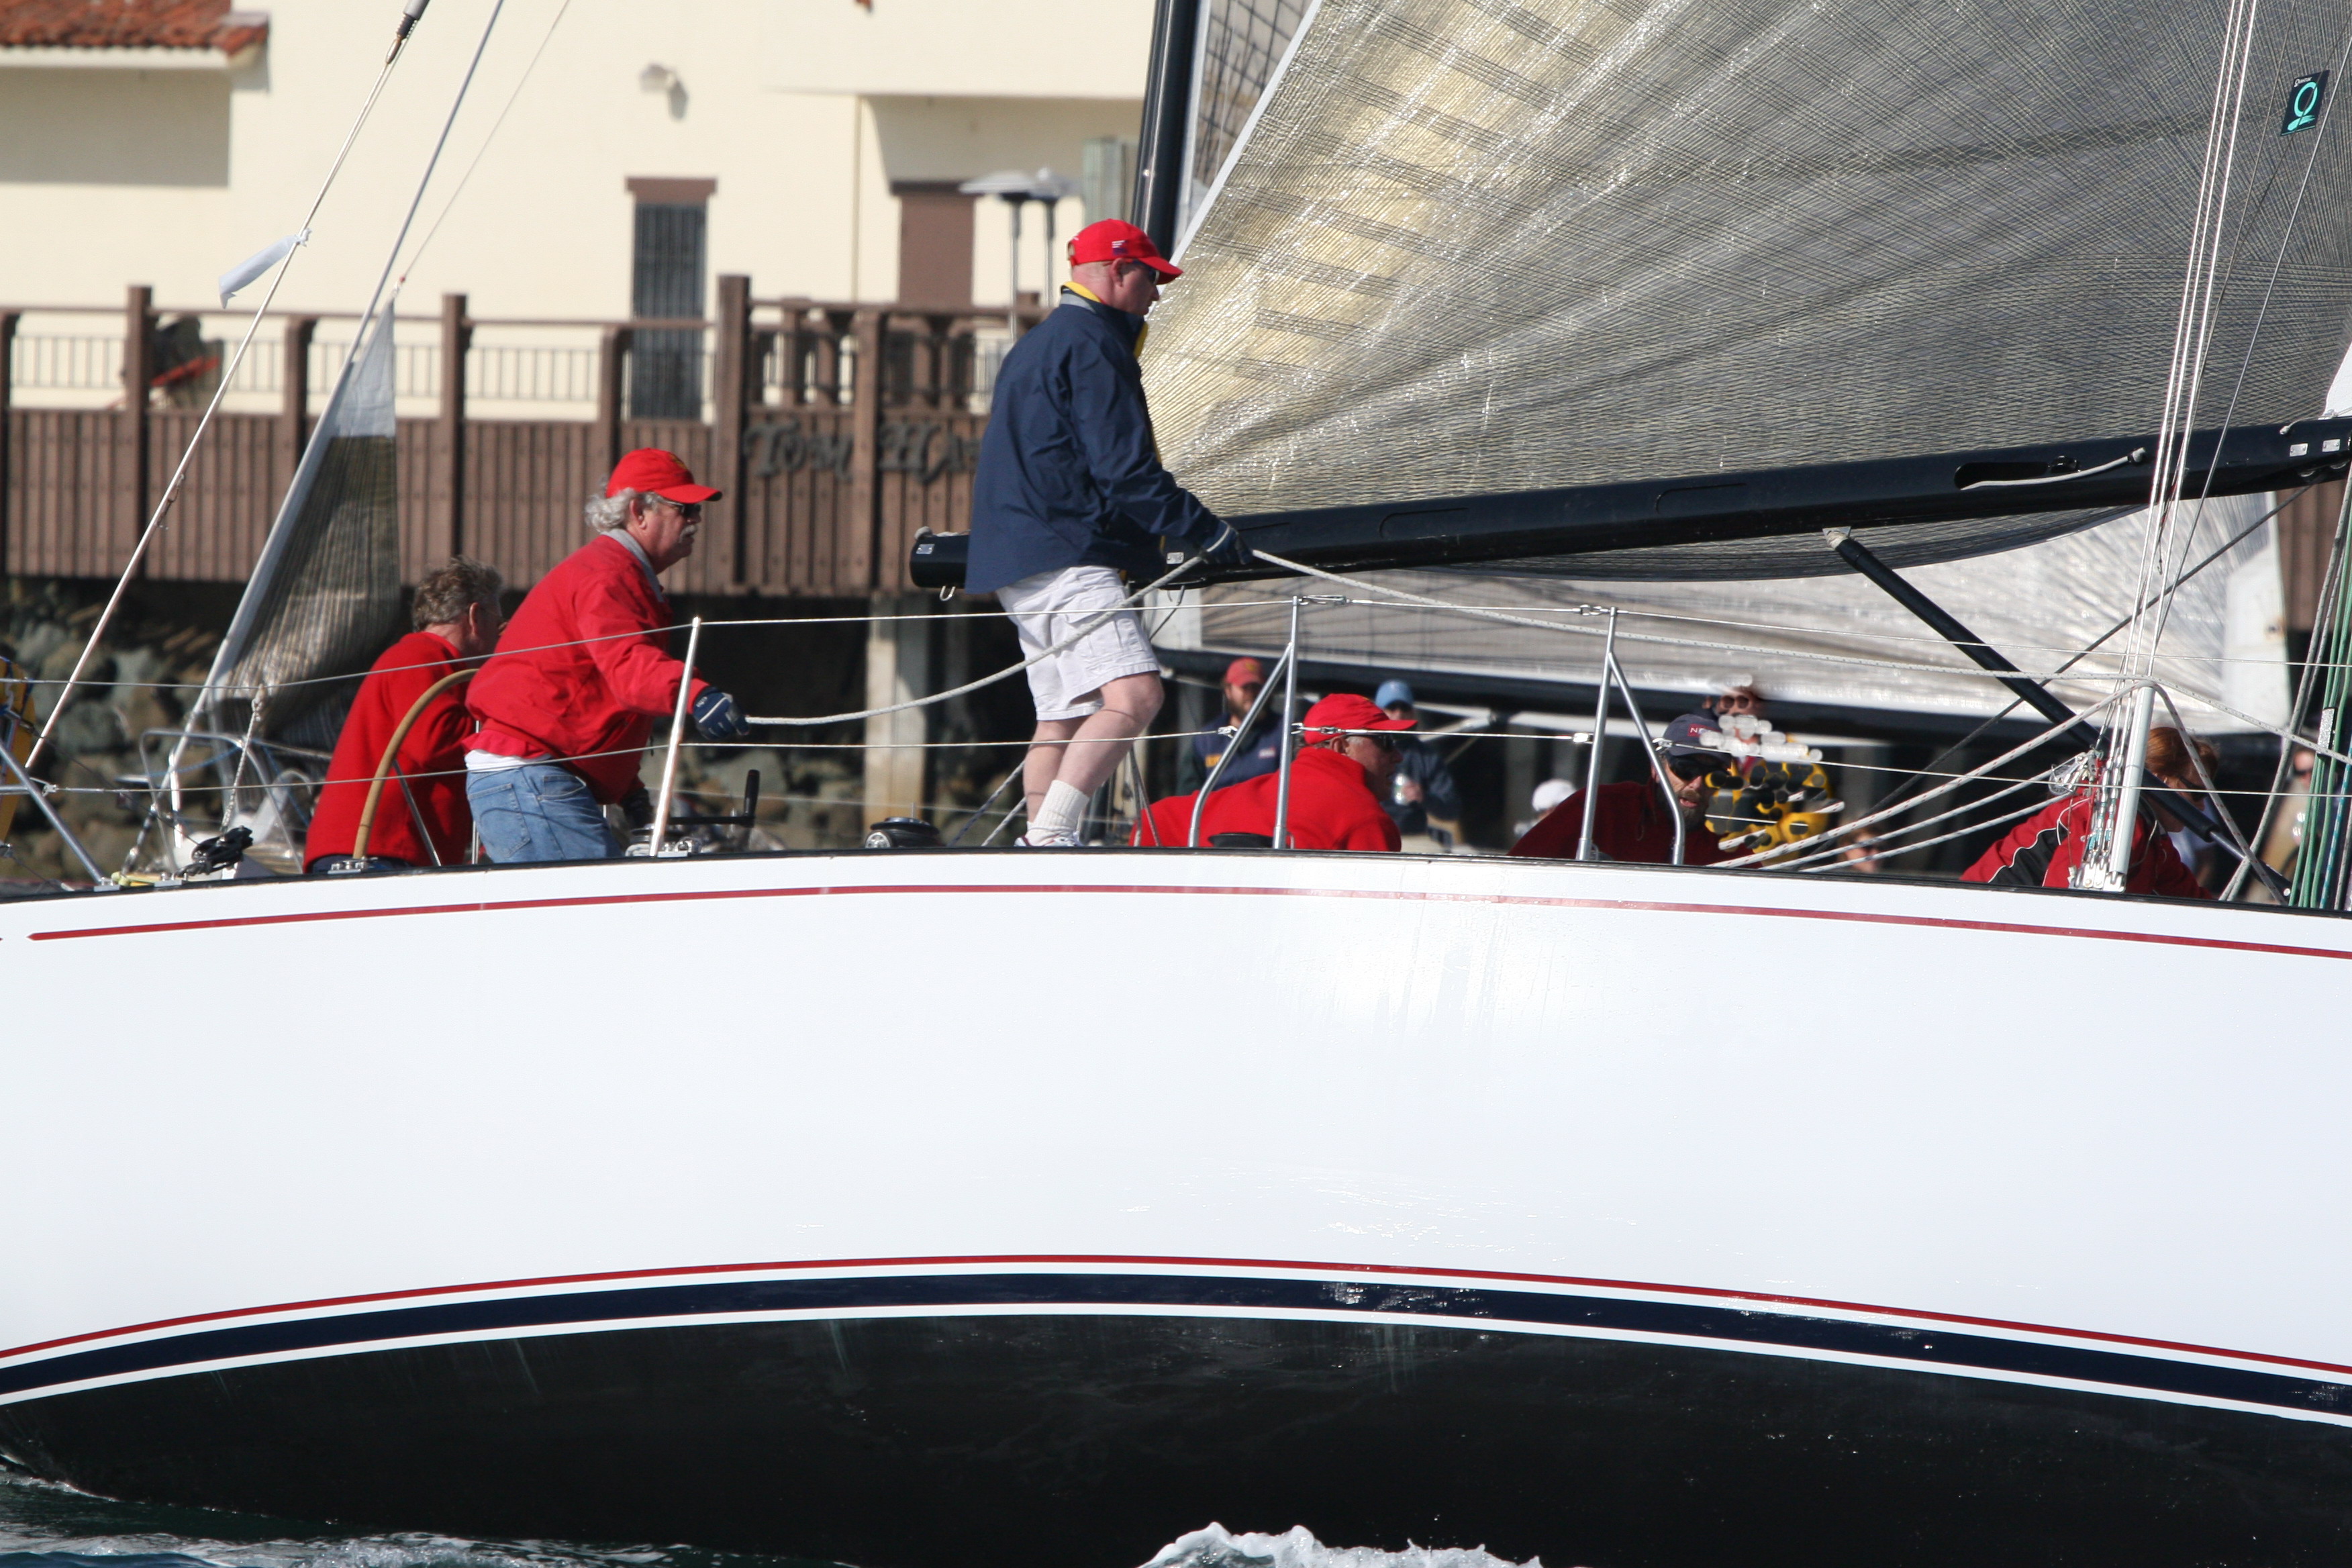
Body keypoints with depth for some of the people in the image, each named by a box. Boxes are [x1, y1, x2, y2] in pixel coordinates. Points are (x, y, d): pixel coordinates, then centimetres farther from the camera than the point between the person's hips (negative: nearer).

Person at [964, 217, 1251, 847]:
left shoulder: (1036, 346, 25)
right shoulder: (1091, 345, -8)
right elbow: (1123, 469, -16)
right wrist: (1210, 534, -11)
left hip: (1020, 562, 11)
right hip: (1069, 560, -11)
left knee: (1063, 715, 11)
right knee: (1134, 695, -21)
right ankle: (1048, 837, -31)